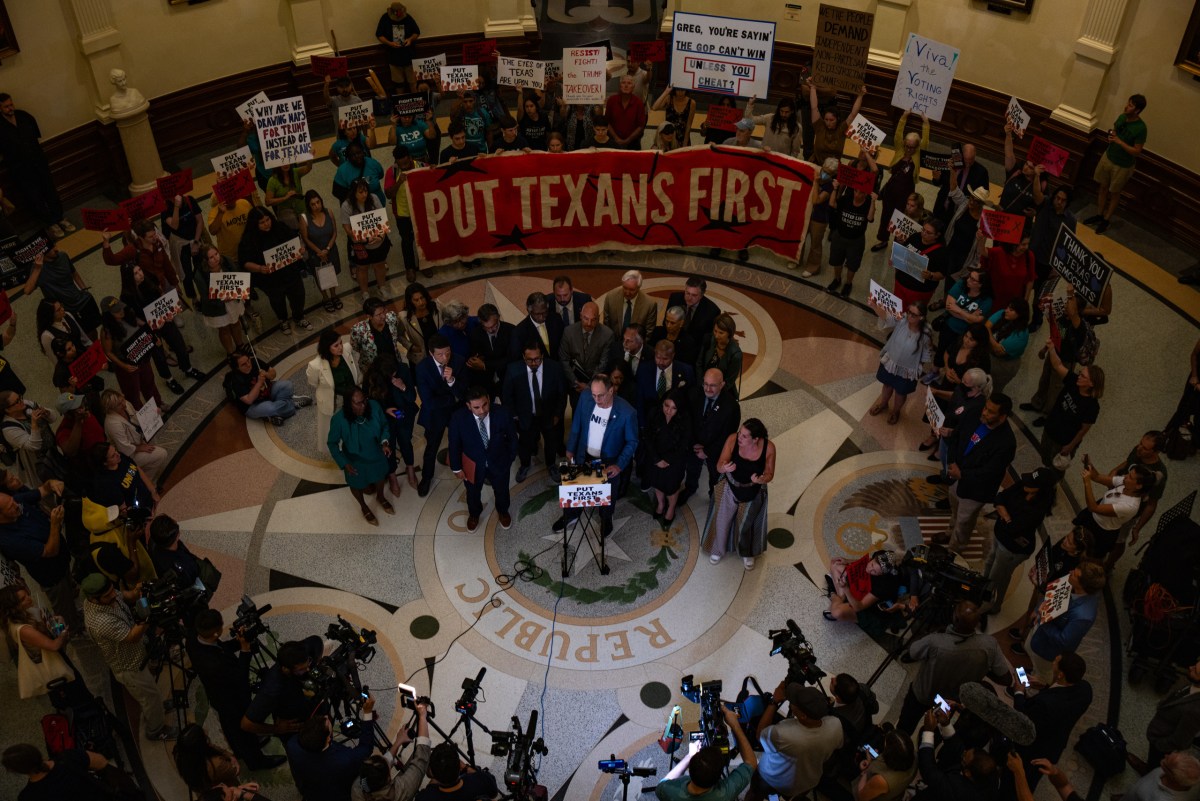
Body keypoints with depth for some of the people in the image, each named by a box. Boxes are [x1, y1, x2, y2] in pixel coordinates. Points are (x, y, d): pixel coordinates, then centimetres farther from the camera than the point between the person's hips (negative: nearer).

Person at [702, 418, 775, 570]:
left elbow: (769, 474, -14)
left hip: (753, 494, 0)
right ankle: (717, 549, 52)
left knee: (746, 524, 24)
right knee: (722, 520, 21)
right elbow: (719, 467, -24)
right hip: (729, 489, 0)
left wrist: (761, 480, -37)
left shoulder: (768, 447, -28)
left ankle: (747, 553, 54)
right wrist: (725, 467, -48)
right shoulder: (732, 440, -28)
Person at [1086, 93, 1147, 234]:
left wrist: (1119, 142, -28)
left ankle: (1106, 219, 28)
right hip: (1108, 157, 6)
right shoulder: (1122, 117, -7)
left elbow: (1137, 151, -21)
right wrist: (1110, 134, -12)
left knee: (1114, 193, 12)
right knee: (1103, 187, 19)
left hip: (1123, 165, -6)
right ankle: (1100, 215, 37)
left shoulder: (1140, 128, -26)